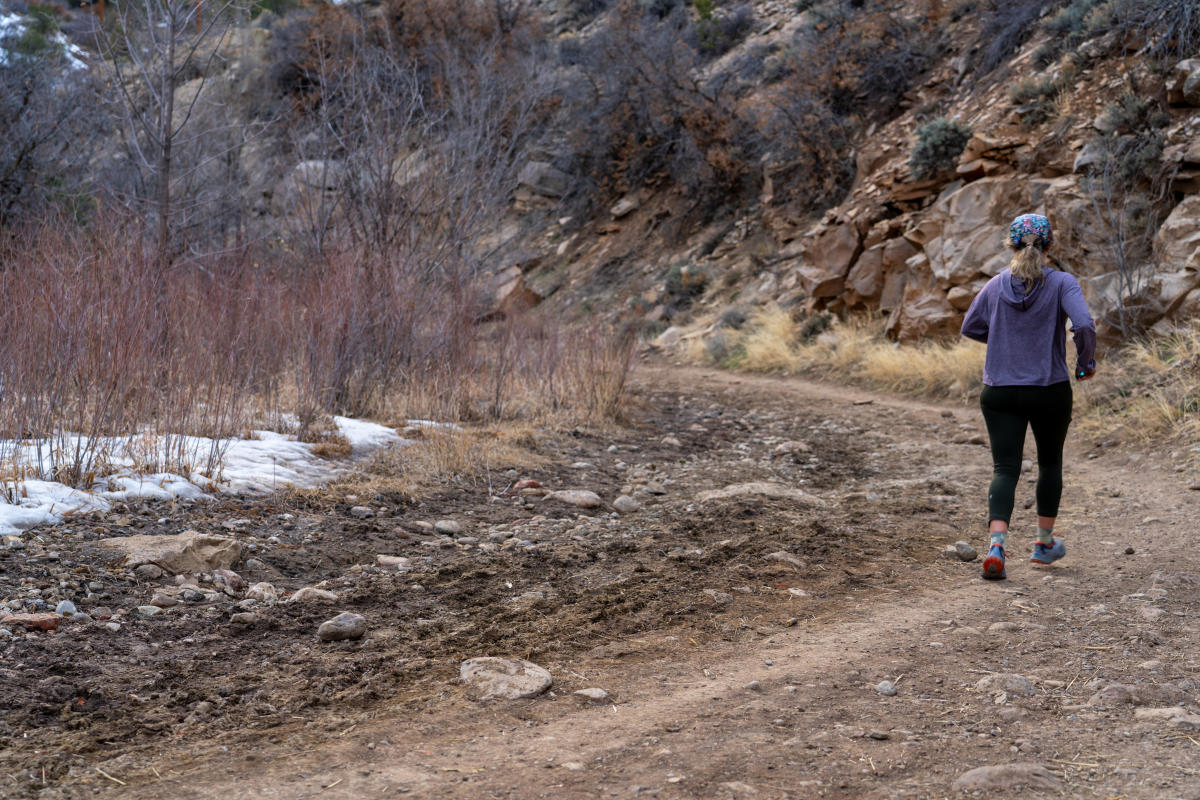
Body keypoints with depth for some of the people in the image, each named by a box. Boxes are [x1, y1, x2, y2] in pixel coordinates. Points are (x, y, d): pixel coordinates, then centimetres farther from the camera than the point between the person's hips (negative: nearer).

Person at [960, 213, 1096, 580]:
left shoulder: (996, 285, 0)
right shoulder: (1062, 284, -10)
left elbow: (970, 327, 12)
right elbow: (1085, 326, -23)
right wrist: (1086, 363, -5)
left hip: (1000, 393, 1)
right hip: (1050, 391, -1)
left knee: (1005, 469, -1)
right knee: (1050, 462, 20)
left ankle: (996, 545, -23)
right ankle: (1045, 542, 32)